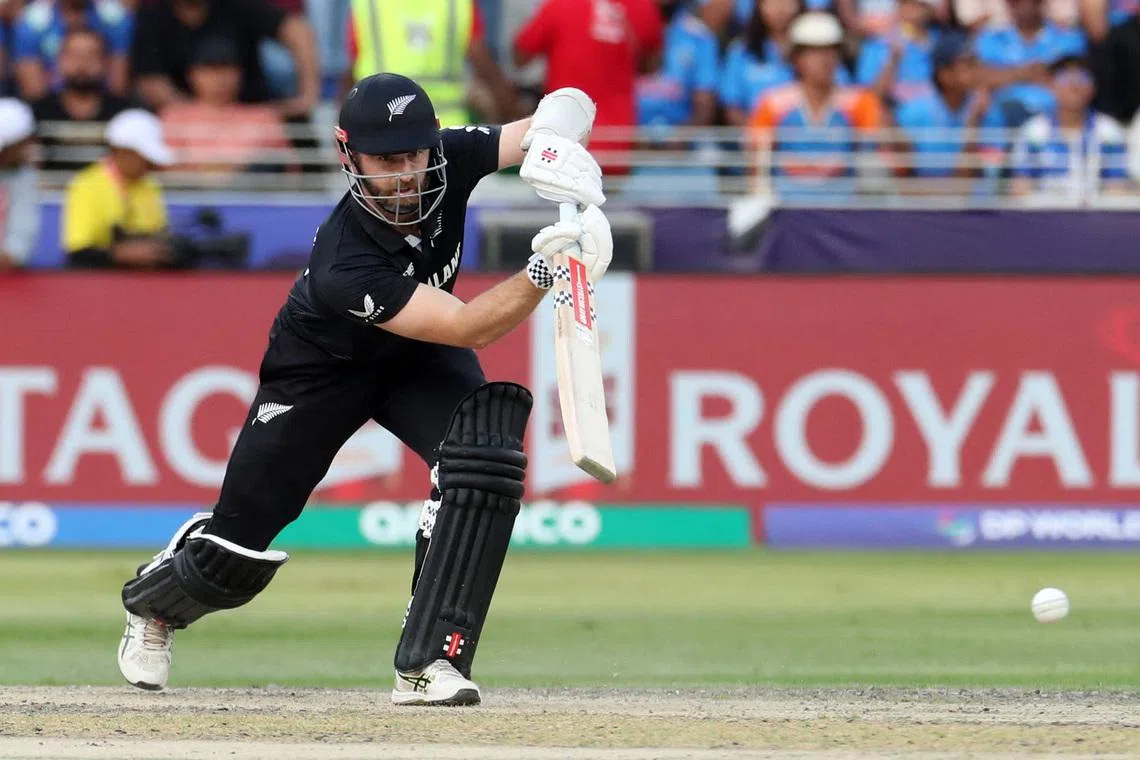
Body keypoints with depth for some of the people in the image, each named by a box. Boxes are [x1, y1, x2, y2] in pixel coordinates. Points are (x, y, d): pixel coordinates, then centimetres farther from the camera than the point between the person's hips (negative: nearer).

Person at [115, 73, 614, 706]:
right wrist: (545, 269, -59)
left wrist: (555, 138, -52)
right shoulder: (344, 265, -40)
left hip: (419, 362, 4)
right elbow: (467, 327, -42)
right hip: (325, 369, -4)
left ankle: (429, 662, -25)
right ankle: (154, 604, 44)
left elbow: (565, 110, -27)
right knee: (237, 551, 5)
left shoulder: (448, 161, -26)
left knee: (483, 452, -29)